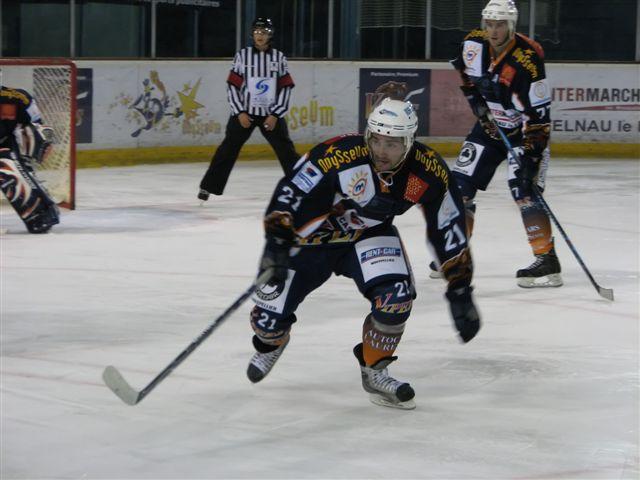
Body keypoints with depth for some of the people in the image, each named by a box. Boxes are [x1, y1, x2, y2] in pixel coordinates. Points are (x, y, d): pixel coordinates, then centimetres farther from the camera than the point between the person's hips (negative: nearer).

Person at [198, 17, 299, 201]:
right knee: (228, 149, -2)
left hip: (271, 113, 1)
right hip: (244, 112, -1)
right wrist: (240, 113, -9)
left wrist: (275, 115, -8)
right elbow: (232, 86, -2)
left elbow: (286, 88, 0)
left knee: (286, 150, 0)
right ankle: (208, 186, 4)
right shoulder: (242, 56, -2)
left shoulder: (279, 57, 1)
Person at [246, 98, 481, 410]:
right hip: (312, 235, -2)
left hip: (369, 236, 2)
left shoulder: (429, 172, -21)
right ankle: (271, 342, 38)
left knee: (396, 298, -24)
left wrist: (460, 291, -9)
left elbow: (449, 231, -11)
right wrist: (276, 242, -35)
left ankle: (373, 371, 2)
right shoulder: (337, 156, -34)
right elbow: (289, 192, -27)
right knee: (270, 318, -3)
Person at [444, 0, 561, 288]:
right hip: (489, 126, 6)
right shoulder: (474, 44, -11)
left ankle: (547, 260, -16)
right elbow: (465, 72, 15)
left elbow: (539, 116, -28)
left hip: (524, 131, -6)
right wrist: (475, 98, 3)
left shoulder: (528, 60, -29)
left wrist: (529, 153, -32)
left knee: (525, 192, -20)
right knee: (460, 184, 3)